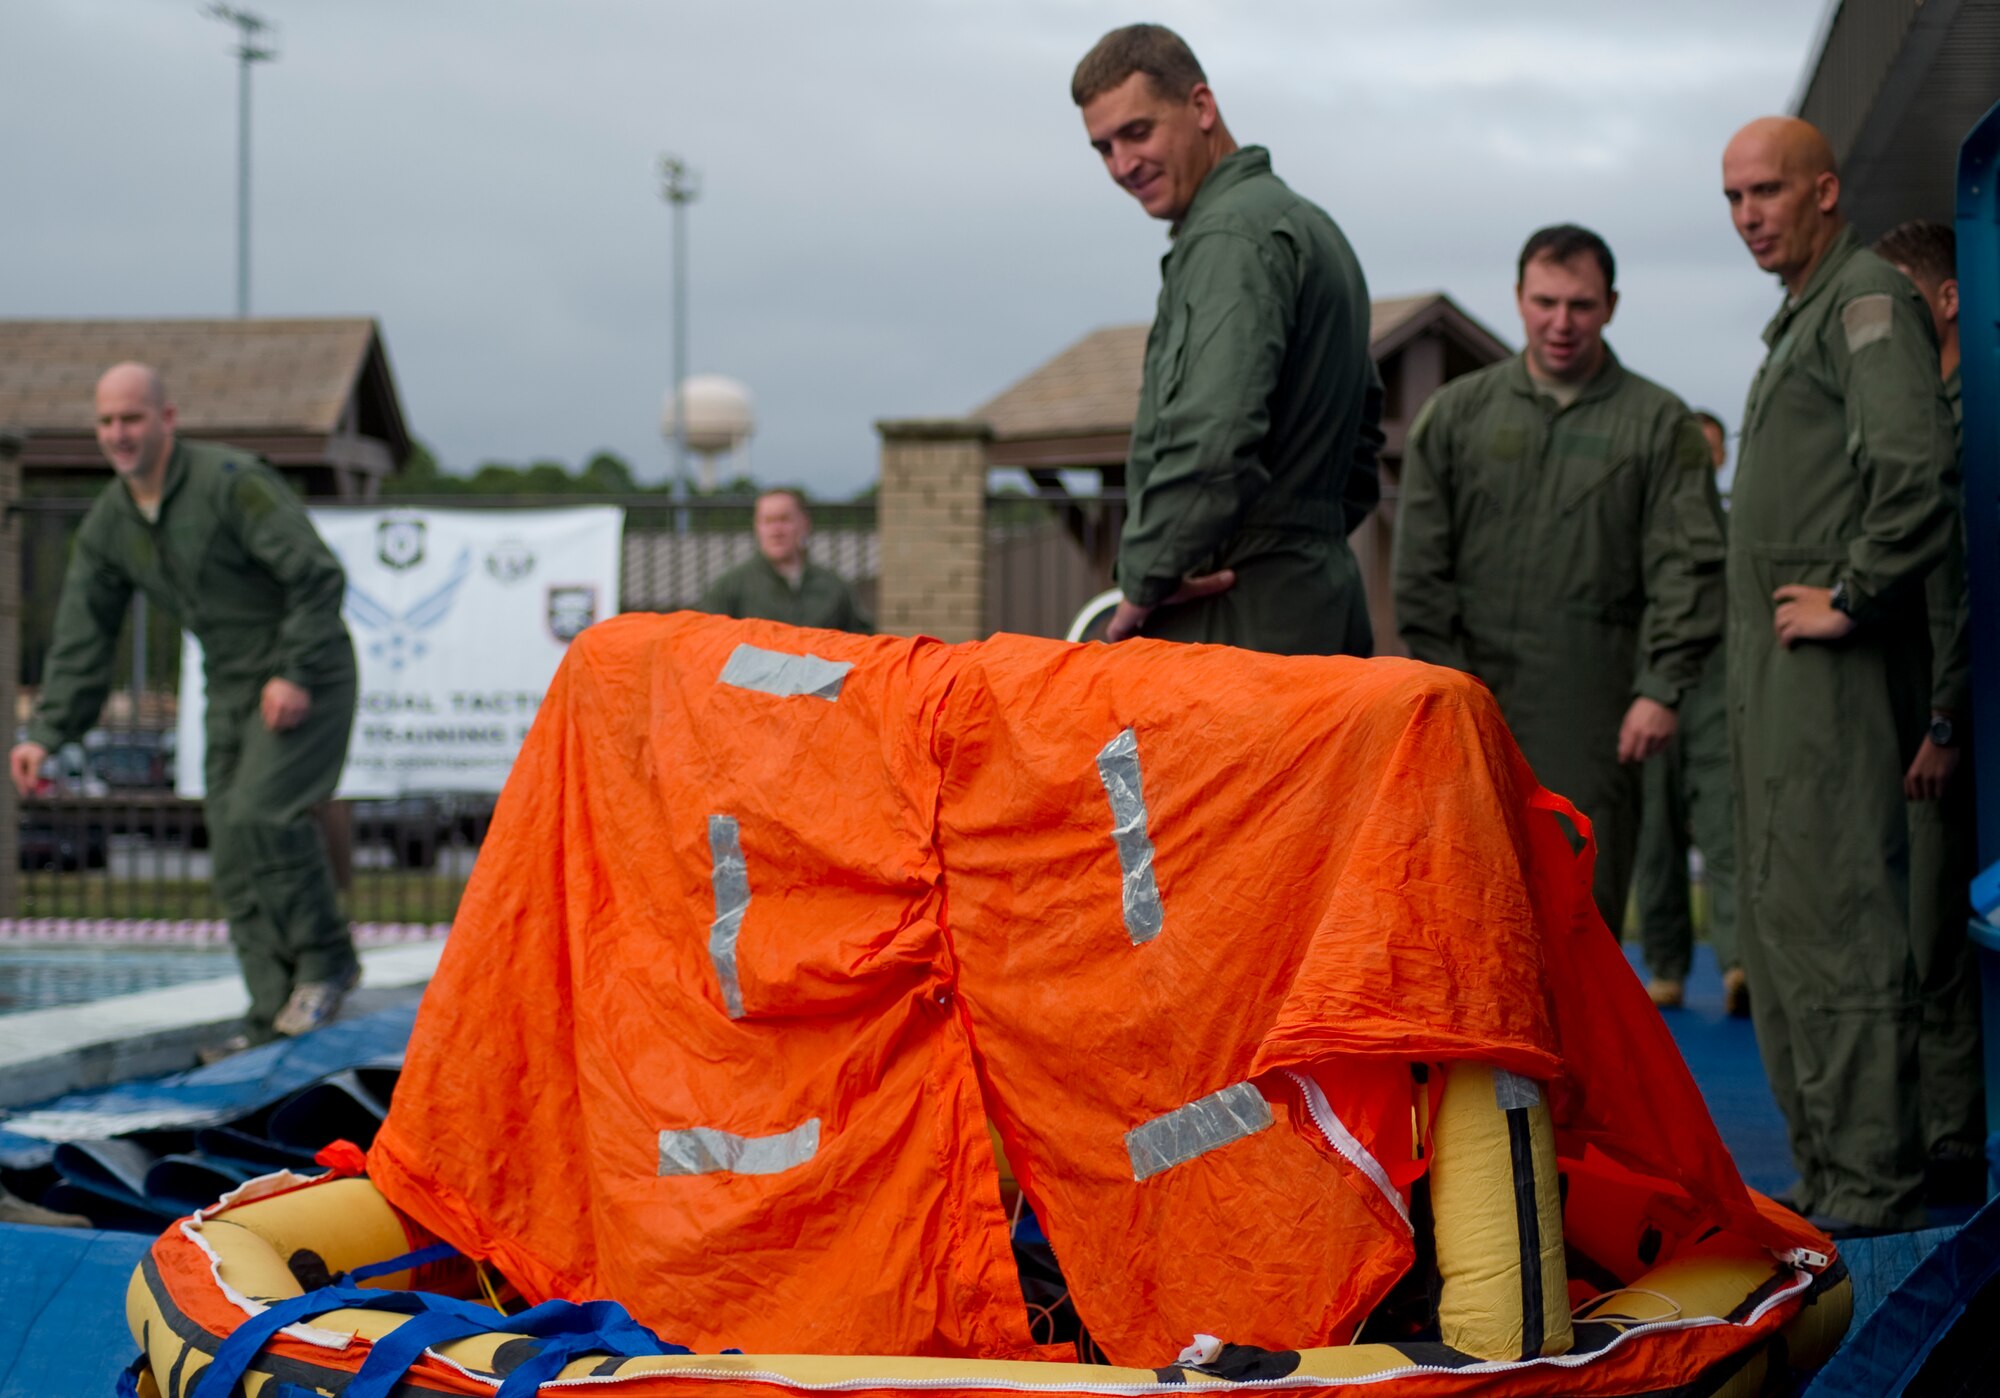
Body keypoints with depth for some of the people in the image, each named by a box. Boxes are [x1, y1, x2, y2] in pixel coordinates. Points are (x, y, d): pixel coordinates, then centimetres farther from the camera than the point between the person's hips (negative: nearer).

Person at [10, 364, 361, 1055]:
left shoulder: (232, 481, -20)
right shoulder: (107, 525, 2)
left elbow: (318, 576, -21)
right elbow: (81, 640, 5)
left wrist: (296, 674, -23)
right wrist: (46, 733, -5)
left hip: (306, 679, -7)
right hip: (232, 688, 7)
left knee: (259, 810, -22)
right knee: (233, 854, 0)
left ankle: (326, 959, -3)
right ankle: (276, 1012, 3)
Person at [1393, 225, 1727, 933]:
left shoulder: (1659, 424, 7)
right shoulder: (1455, 413, 12)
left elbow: (1690, 567, 1)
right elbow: (1421, 564, 8)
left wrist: (1661, 689, -9)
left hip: (1592, 715, -1)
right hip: (1473, 698, 1)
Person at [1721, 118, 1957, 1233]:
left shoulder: (1870, 301, -9)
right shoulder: (1803, 315, 22)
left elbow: (1918, 470, -23)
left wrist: (1848, 597, -18)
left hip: (1835, 668, -11)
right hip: (1781, 673, 11)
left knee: (1833, 916, -11)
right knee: (1783, 921, 12)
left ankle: (1869, 1183, -8)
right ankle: (1829, 1173, 18)